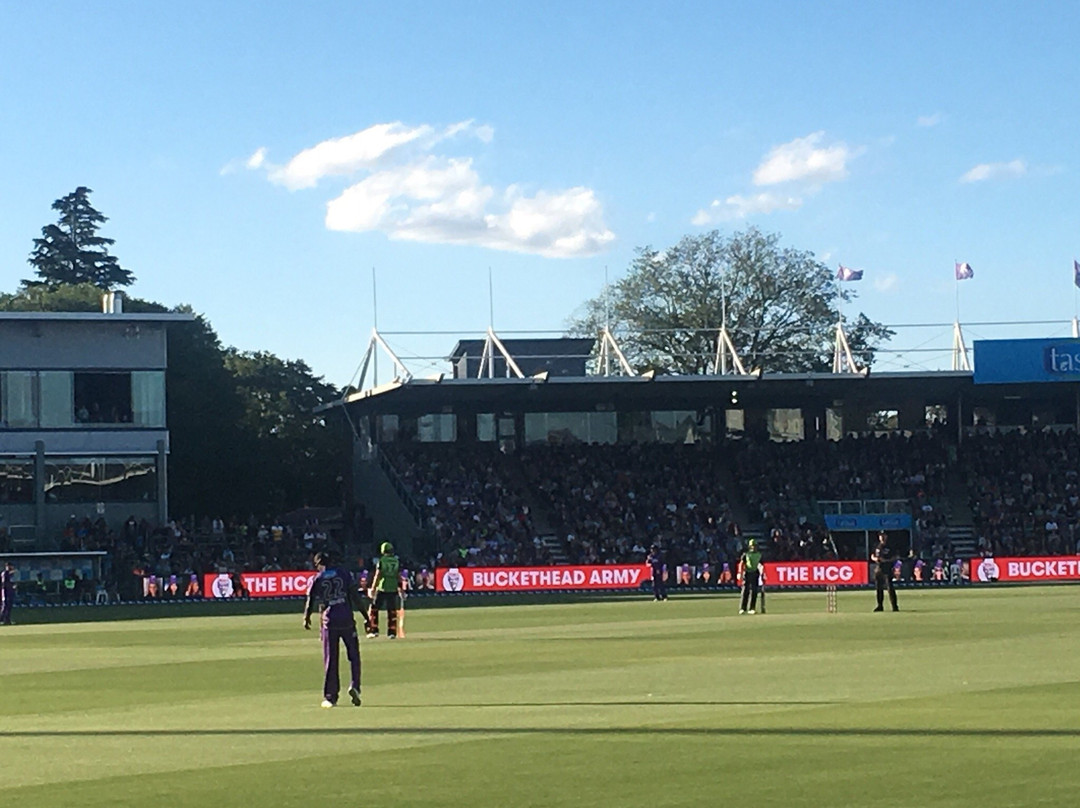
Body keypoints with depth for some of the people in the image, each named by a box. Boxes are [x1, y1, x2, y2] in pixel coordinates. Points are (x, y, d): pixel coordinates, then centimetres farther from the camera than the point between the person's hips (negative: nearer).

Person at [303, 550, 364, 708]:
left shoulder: (317, 579, 3)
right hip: (347, 620, 0)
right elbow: (354, 596, -2)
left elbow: (310, 601, 4)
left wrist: (306, 619, 22)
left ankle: (330, 696, 5)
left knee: (330, 660, 5)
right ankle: (354, 686, -8)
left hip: (329, 622, 0)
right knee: (353, 655, 11)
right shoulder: (344, 573, 4)